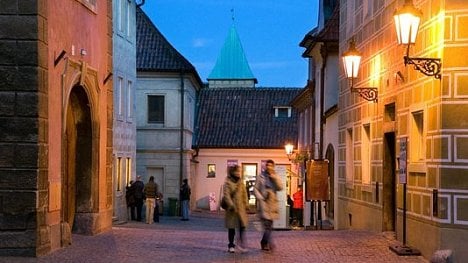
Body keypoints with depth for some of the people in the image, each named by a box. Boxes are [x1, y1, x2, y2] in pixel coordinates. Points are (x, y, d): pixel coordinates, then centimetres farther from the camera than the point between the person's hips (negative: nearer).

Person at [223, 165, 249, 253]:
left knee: (242, 226, -7)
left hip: (240, 207, 4)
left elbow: (244, 193, 14)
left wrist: (246, 204, 6)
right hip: (231, 209, -4)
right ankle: (231, 246, 14)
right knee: (231, 228, 3)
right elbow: (226, 195, -13)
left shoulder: (240, 182, 11)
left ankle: (241, 243, 2)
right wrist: (231, 205, -21)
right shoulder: (228, 183, -6)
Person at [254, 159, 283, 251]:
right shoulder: (261, 176, 3)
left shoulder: (275, 177, 12)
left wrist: (274, 177, -11)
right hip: (264, 203, -4)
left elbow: (280, 188, -2)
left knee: (269, 225, 8)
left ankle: (264, 243, 20)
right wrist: (260, 198, -12)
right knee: (267, 225, -15)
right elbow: (256, 189, 2)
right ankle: (269, 243, -21)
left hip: (272, 203, 4)